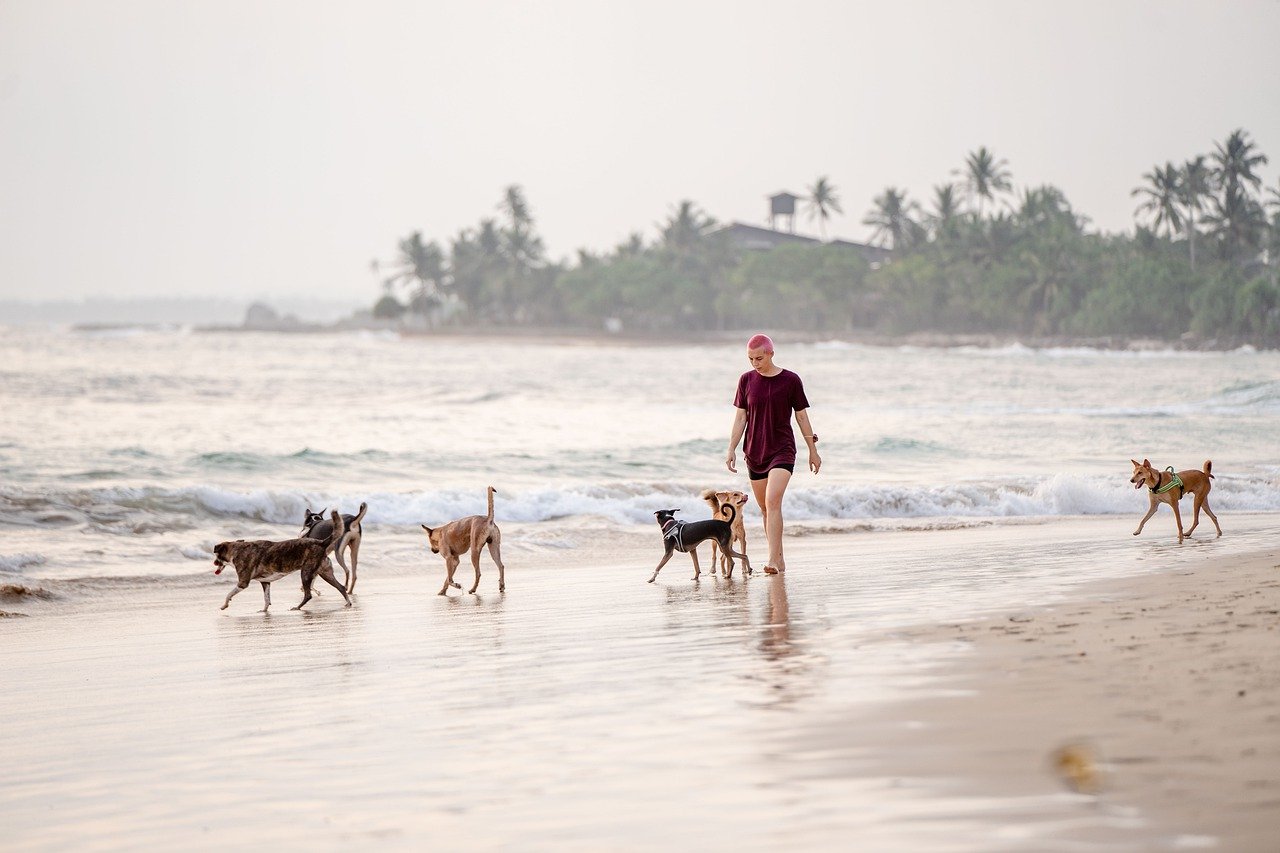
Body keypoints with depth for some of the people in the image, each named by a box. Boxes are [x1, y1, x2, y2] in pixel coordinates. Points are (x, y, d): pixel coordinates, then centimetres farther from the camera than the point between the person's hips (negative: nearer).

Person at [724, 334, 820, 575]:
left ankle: (773, 560, -26)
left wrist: (813, 451, 7)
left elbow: (802, 417, 3)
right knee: (765, 508, 10)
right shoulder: (746, 380, 3)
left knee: (773, 501, -21)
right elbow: (740, 418, 7)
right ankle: (779, 559, 24)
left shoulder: (790, 381, -4)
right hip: (755, 453, 4)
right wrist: (731, 450, 1)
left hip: (782, 450, -4)